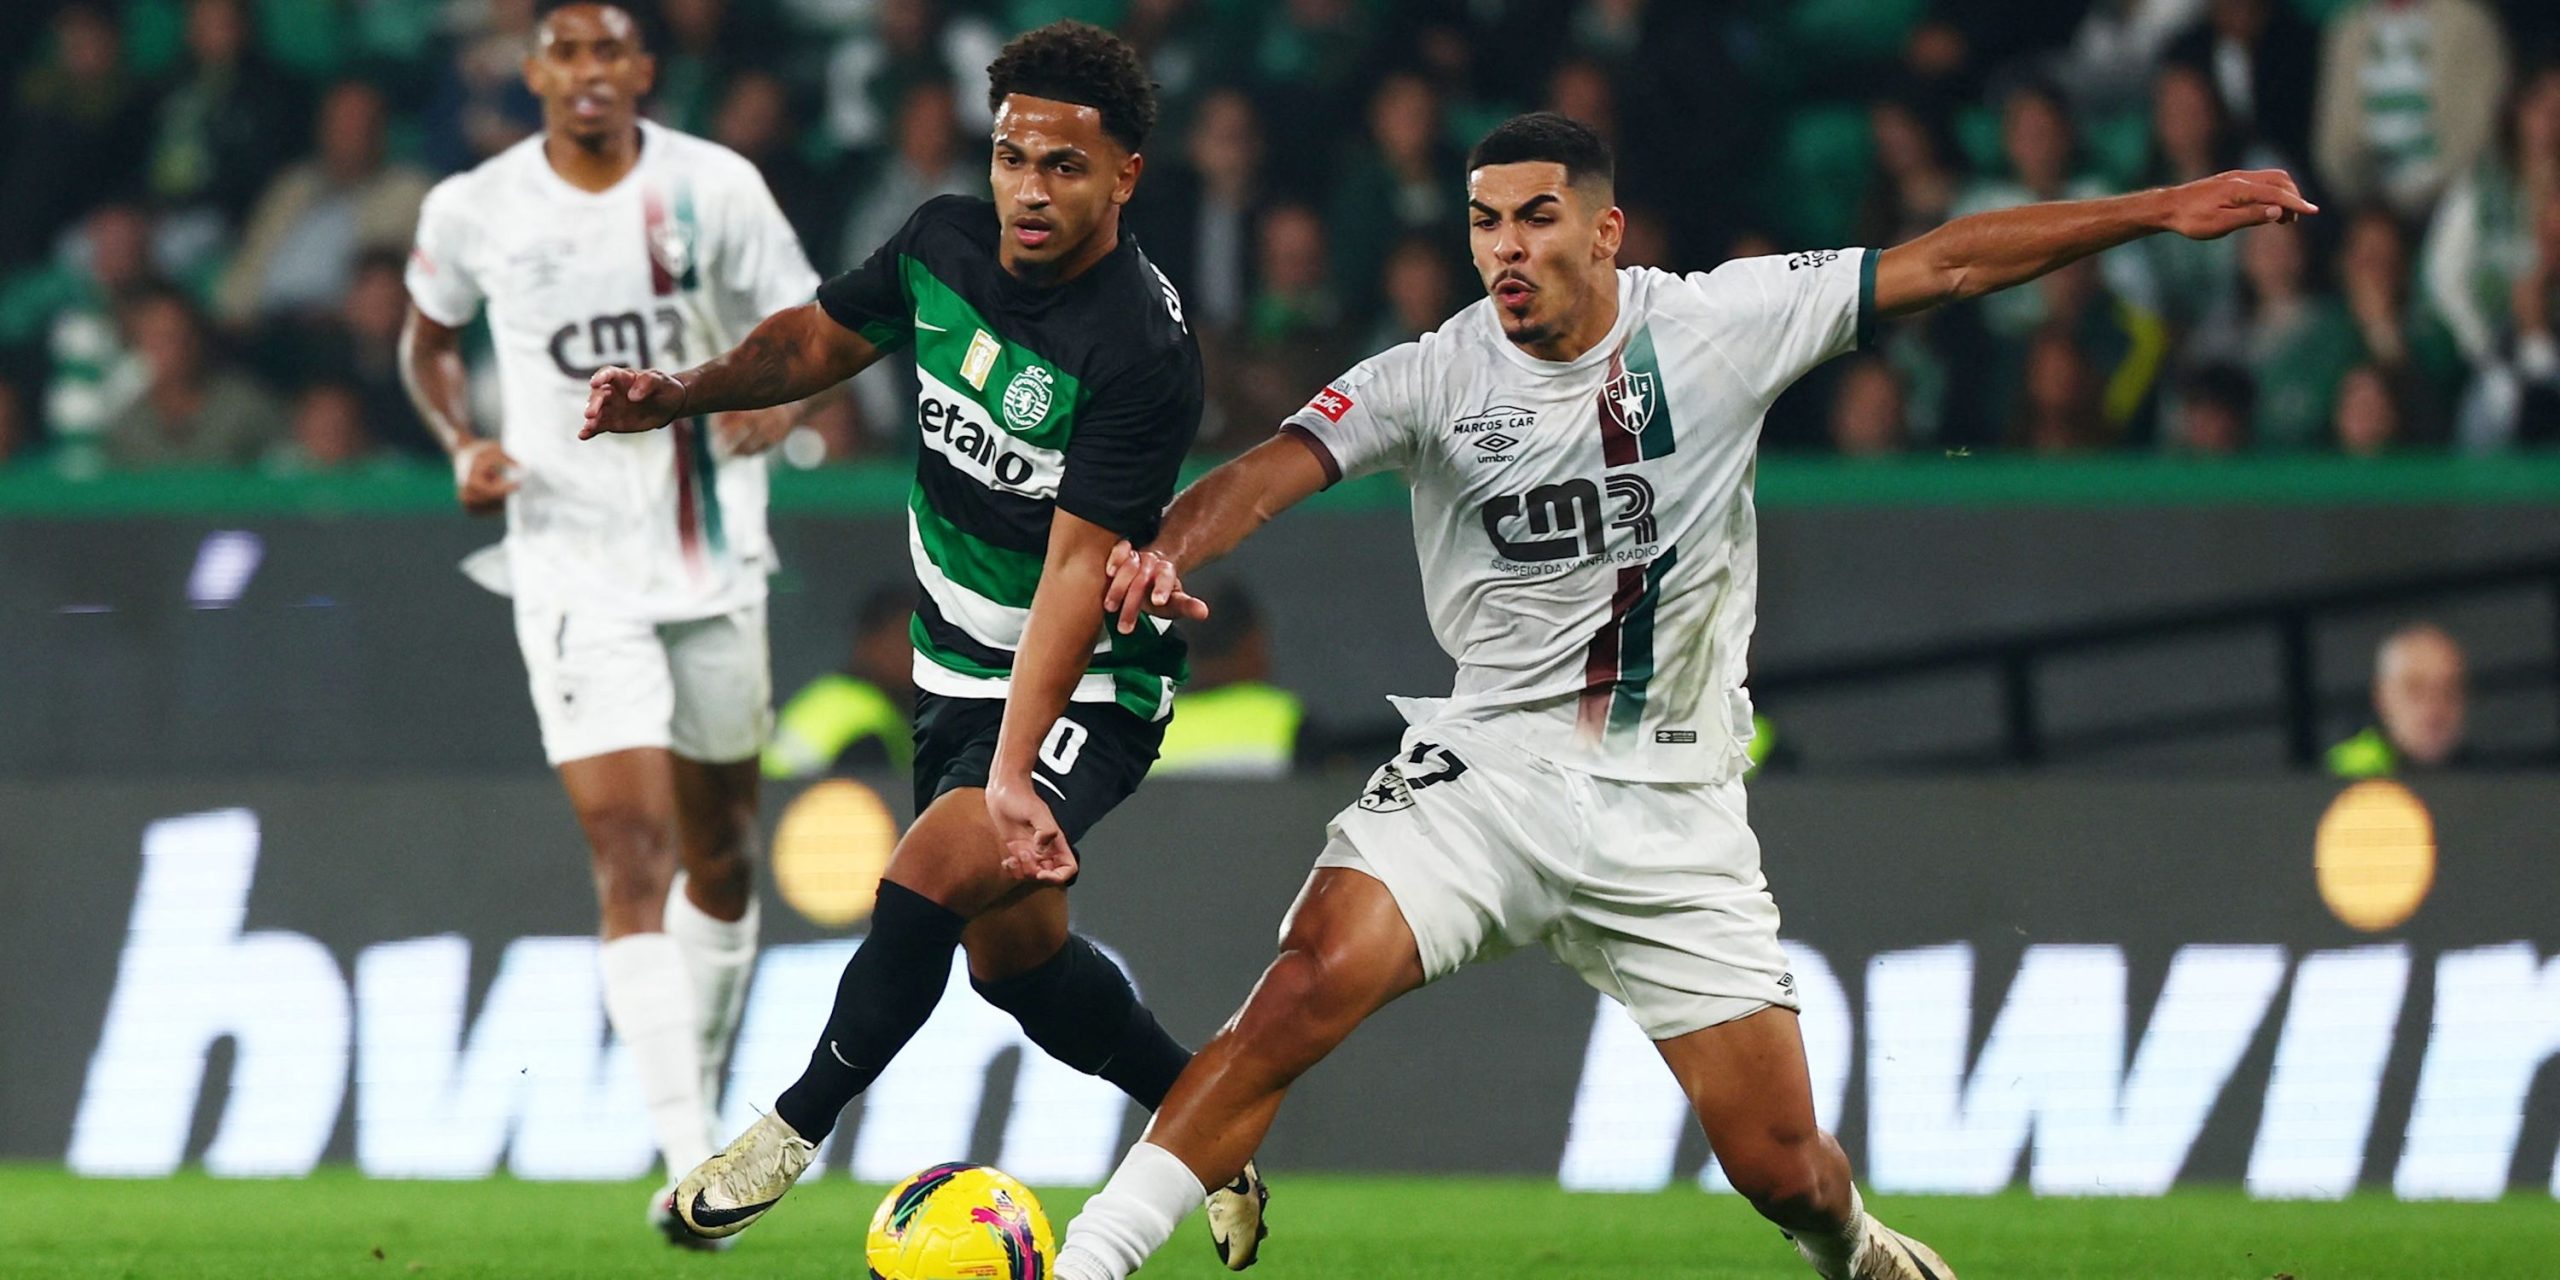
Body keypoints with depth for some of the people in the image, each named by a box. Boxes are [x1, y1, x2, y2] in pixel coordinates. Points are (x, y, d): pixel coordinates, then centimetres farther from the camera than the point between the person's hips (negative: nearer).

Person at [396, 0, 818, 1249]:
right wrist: (462, 443, -3)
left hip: (713, 567, 2)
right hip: (575, 573, -2)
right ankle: (691, 1164, -20)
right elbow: (427, 337, 15)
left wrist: (776, 397, -20)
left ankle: (707, 1095, 37)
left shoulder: (714, 189, -4)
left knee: (719, 860, 14)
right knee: (632, 857, -15)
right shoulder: (473, 212, -3)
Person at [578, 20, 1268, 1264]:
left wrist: (1014, 770, -32)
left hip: (1085, 691, -7)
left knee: (931, 882, -27)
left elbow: (1078, 568, -27)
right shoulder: (944, 242, -6)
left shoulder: (1141, 353, -26)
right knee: (1011, 953, 16)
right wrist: (682, 392, -4)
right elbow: (822, 337, 13)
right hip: (957, 665, 8)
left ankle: (796, 1126, -8)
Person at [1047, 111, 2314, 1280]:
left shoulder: (1717, 322, -4)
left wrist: (2158, 212, -2)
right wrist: (1164, 548, -42)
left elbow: (1942, 265, 1)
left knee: (1781, 1168, 0)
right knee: (1310, 986, -28)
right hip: (1486, 768, -1)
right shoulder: (1433, 379, -6)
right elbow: (1269, 472, -20)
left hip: (1673, 815, 1)